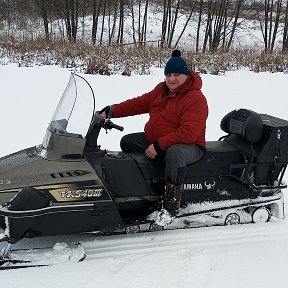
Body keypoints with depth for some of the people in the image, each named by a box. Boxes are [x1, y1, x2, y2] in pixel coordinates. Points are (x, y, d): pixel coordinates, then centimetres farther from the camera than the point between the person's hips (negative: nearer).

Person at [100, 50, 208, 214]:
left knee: (174, 153, -41)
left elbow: (188, 133, -28)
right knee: (127, 142, 8)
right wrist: (111, 111, 0)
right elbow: (139, 103, 11)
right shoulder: (162, 89, 6)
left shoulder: (196, 99, -19)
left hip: (188, 145, -9)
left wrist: (158, 146, -30)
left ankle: (173, 195, -25)